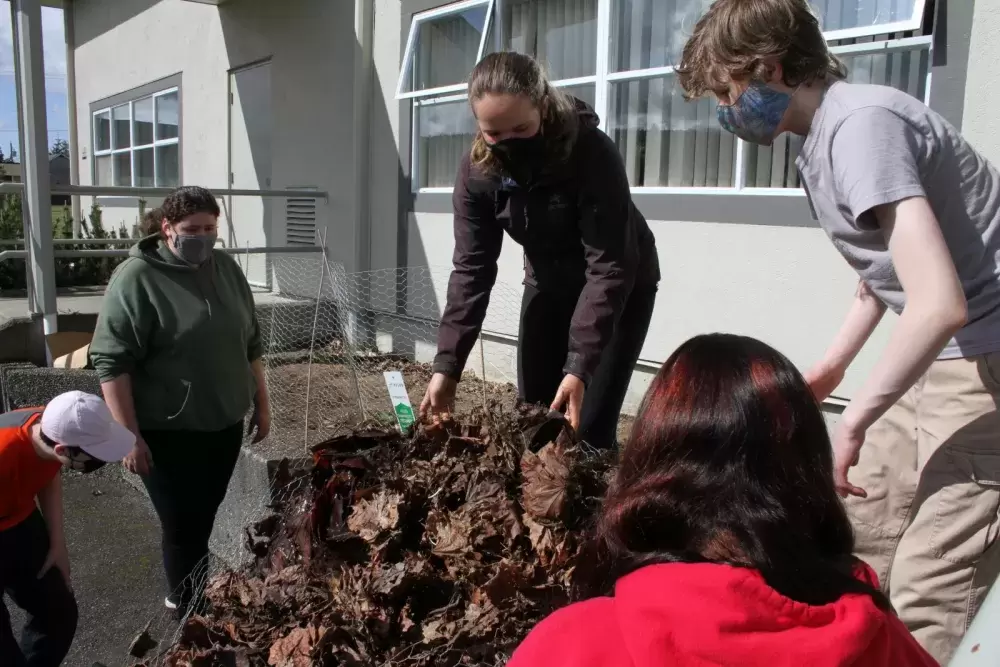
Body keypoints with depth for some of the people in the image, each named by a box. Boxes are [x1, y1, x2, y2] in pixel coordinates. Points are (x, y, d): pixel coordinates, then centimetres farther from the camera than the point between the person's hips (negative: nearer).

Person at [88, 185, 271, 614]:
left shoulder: (227, 269, 5)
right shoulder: (136, 278, -14)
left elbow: (250, 343, 13)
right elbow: (111, 360, -16)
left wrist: (261, 403, 14)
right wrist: (130, 435, -19)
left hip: (224, 423, 6)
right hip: (168, 433, -6)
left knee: (205, 520, 18)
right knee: (184, 527, 4)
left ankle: (187, 596, 39)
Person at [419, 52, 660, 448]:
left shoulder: (593, 154, -32)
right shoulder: (477, 170, -18)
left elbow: (609, 268, -32)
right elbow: (472, 268, -18)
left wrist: (580, 366, -40)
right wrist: (447, 364, -25)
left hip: (622, 286, -4)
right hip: (547, 285, 5)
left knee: (587, 426, -9)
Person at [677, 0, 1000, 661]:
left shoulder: (861, 124, -22)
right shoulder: (824, 140, 8)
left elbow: (940, 303, -30)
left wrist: (853, 423, -21)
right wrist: (834, 365, 23)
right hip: (942, 354, 10)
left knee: (928, 591, -11)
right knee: (860, 536, 16)